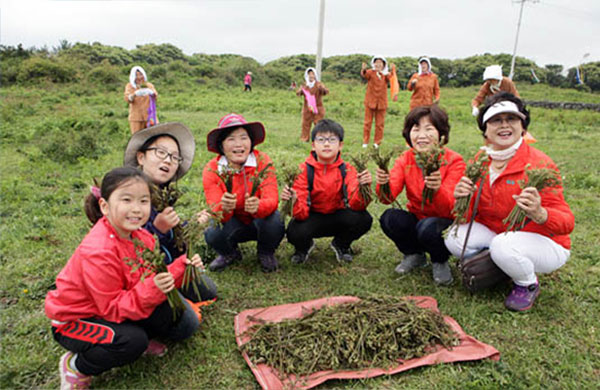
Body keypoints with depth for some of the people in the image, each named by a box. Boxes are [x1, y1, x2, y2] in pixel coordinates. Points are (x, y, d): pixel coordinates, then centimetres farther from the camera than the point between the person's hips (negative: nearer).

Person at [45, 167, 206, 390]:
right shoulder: (98, 252, -33)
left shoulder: (141, 236, -10)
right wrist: (151, 290, -43)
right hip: (75, 320, -6)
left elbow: (154, 279, -4)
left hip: (110, 307, 6)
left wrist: (181, 268, -21)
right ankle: (75, 366, -5)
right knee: (133, 342, -32)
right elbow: (112, 308, -29)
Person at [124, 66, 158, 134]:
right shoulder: (130, 86, 4)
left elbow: (155, 95, -12)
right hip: (136, 118, 0)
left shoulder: (149, 85, 6)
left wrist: (151, 92, -36)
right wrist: (135, 94, -34)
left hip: (149, 116, 1)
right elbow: (127, 99, -13)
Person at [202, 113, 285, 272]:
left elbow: (272, 200, -29)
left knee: (274, 222, -33)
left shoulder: (262, 161, -20)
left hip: (260, 220, 0)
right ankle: (229, 254, 9)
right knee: (212, 234, -30)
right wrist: (224, 208, -51)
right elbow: (215, 210, -25)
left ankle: (266, 253, 4)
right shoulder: (211, 170, -17)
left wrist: (258, 206, -53)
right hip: (233, 223, 1)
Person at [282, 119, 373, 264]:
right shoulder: (305, 170, -16)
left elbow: (356, 204, -25)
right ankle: (304, 247, 9)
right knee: (295, 233, -34)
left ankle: (341, 245, 8)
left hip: (338, 218, 2)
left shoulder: (347, 170, -12)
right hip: (312, 218, -1)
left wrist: (363, 187, -45)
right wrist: (293, 201, -44)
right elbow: (301, 213, -22)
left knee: (363, 219, -27)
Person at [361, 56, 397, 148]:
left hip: (381, 102, 2)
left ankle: (377, 142, 15)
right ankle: (365, 142, 11)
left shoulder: (386, 74, 5)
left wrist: (393, 71, -36)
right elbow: (365, 75, -25)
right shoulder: (371, 72, -2)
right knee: (367, 122, 4)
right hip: (370, 101, -2)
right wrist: (363, 70, -48)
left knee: (380, 123, 6)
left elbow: (390, 78, -17)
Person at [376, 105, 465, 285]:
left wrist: (437, 189, -46)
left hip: (445, 225, -3)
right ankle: (415, 255, 5)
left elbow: (450, 211, -26)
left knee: (428, 227, -35)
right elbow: (389, 197, -20)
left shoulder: (454, 161, -16)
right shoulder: (405, 159, -6)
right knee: (389, 218, -25)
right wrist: (383, 184, -44)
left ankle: (440, 262, 1)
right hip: (417, 220, 3)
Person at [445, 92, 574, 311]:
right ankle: (501, 268, 9)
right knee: (455, 239, -18)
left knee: (503, 245, -34)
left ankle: (528, 285, 1)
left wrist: (539, 214, -43)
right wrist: (461, 199, -25)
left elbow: (567, 222, -20)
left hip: (546, 244, -4)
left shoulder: (539, 164, -19)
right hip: (497, 236, 5)